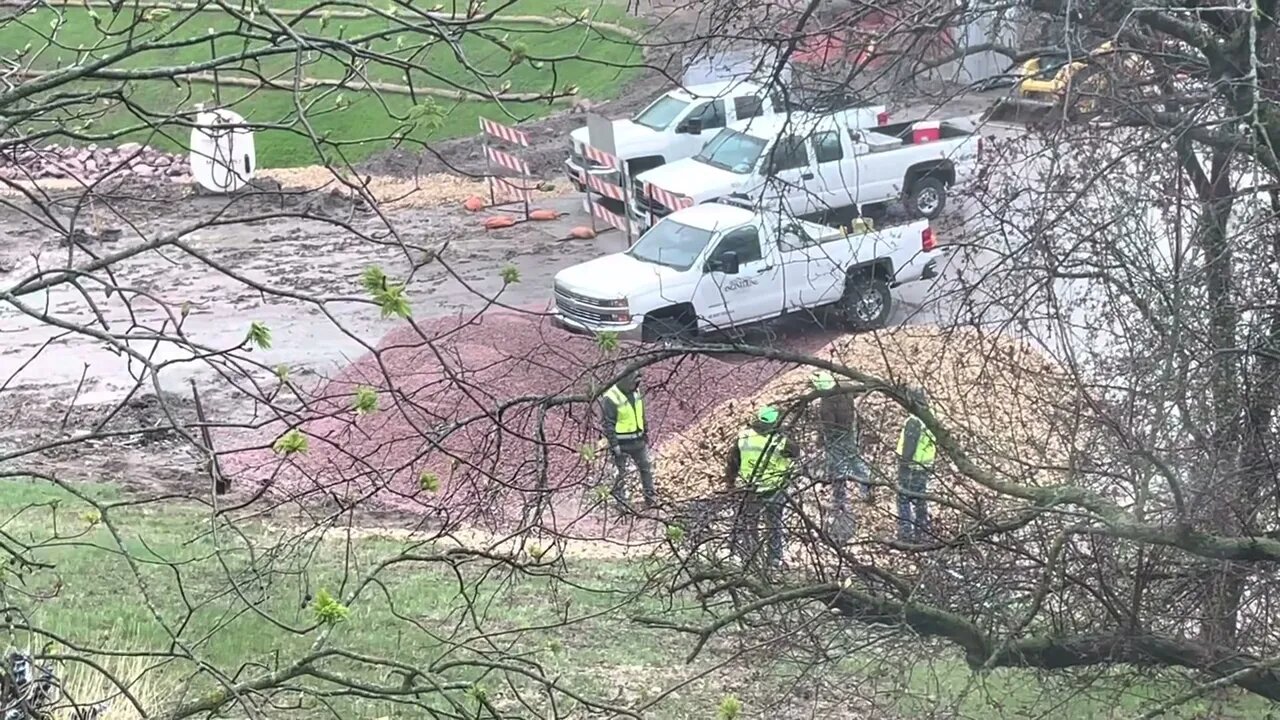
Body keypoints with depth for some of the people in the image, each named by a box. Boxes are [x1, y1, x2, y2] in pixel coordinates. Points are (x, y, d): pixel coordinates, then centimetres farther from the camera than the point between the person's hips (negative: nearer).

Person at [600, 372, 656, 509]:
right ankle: (620, 499, 17)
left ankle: (650, 497, 24)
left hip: (637, 440, 7)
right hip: (621, 443, -7)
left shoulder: (635, 392, 4)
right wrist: (614, 445, -19)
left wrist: (645, 433, 20)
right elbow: (608, 424, -19)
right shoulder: (611, 398, -20)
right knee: (621, 472, 5)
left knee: (646, 467, 13)